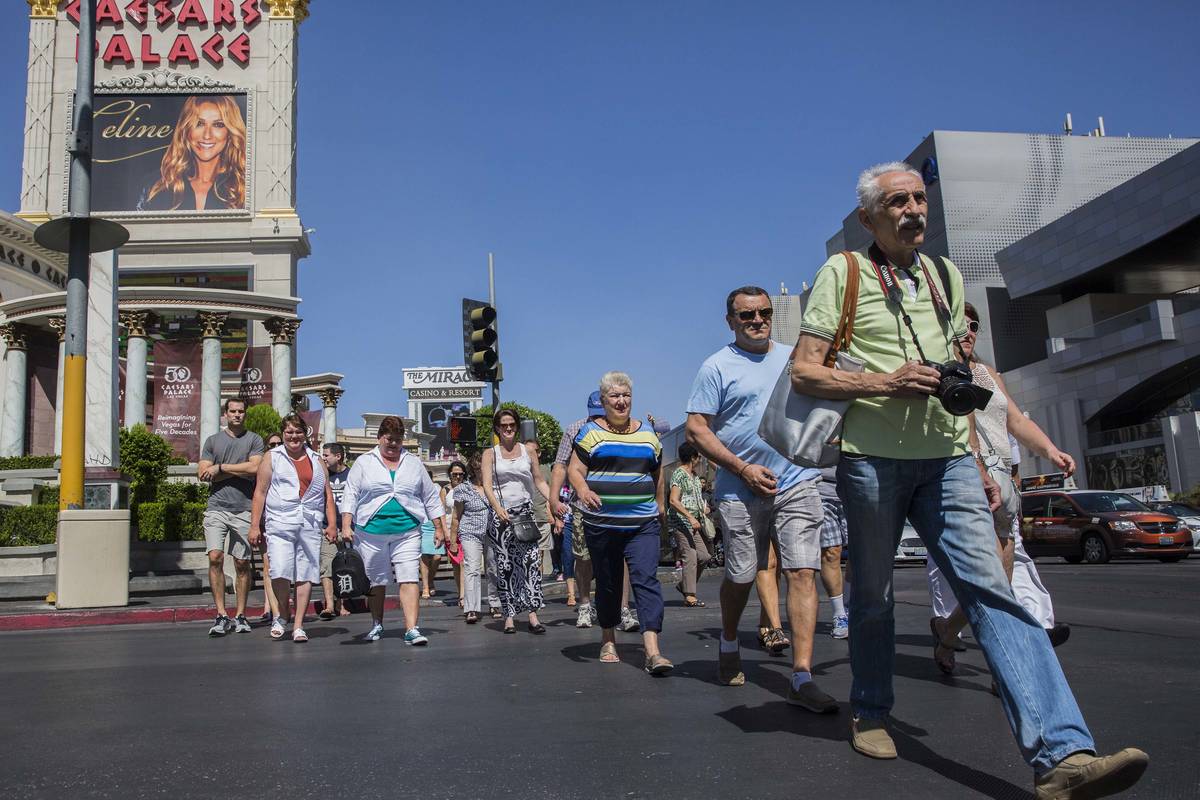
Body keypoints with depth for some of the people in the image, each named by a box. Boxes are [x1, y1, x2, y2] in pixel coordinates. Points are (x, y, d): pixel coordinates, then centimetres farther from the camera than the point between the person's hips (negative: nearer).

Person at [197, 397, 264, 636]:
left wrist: (220, 468, -3)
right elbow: (203, 473, 3)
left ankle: (240, 615, 10)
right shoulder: (212, 441, 14)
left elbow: (254, 468, -7)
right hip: (216, 508, 1)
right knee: (215, 558, -12)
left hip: (243, 509, -1)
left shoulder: (254, 440, 9)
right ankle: (221, 615, -7)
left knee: (242, 563, 3)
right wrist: (238, 471, -5)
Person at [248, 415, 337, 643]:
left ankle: (298, 626, 6)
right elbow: (260, 492, 6)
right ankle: (282, 616, 11)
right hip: (280, 524, -2)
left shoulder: (317, 461, 18)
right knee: (280, 572, -14)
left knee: (306, 576, -1)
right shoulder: (272, 458, 11)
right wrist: (255, 525, -1)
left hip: (310, 526, 2)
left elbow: (328, 495, 15)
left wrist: (332, 524, 5)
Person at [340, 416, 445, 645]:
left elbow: (431, 496, 14)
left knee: (409, 580, -9)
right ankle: (376, 625, 27)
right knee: (376, 581, 10)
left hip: (407, 532, 0)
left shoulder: (414, 463, 12)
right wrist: (346, 525, -9)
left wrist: (439, 527, 10)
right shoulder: (364, 463, 7)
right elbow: (351, 494, 3)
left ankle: (411, 629, -12)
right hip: (371, 531, 0)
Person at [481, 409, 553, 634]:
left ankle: (532, 614, -13)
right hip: (501, 514, -1)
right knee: (505, 566, 0)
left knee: (532, 560, -12)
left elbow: (540, 481, 16)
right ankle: (509, 616, 7)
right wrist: (498, 509, -22)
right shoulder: (490, 453, 7)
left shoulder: (526, 450, 14)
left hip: (525, 511, 1)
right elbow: (487, 485, -5)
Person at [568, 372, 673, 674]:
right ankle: (608, 640, 29)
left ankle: (652, 651, -19)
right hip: (601, 523, -1)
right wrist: (582, 490, -23)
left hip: (643, 523, 1)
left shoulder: (647, 433, 13)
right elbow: (574, 469, -4)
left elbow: (657, 473, 25)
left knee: (647, 579, -13)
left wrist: (660, 504, 28)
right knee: (607, 582, 10)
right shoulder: (591, 432, 3)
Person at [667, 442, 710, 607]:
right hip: (680, 521, -9)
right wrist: (691, 517, -25)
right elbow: (673, 500, -20)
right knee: (690, 557, -12)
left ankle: (684, 585, 21)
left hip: (692, 523, 10)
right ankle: (689, 596, -10)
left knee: (703, 556, 7)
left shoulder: (694, 475, 19)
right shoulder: (679, 473, -11)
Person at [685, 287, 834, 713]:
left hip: (798, 483, 3)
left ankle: (802, 677, -6)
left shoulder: (793, 359, 14)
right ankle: (729, 644, 37)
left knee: (803, 572, -8)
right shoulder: (717, 367, 0)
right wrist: (742, 469, -12)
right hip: (741, 491, -2)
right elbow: (696, 429, -5)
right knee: (741, 577, 8)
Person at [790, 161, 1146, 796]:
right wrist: (885, 383, -17)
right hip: (872, 459, -3)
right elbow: (802, 372, -5)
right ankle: (869, 714, 28)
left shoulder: (945, 276, 18)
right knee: (872, 594, 8)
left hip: (947, 462, 4)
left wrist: (978, 464, 17)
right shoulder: (843, 273, 1)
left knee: (992, 589, -9)